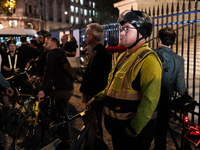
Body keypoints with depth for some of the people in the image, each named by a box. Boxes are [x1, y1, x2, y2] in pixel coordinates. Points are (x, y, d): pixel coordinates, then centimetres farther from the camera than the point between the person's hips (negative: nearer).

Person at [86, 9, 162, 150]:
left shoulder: (148, 59, -19)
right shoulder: (124, 56, 11)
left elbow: (150, 100, -26)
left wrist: (133, 129, -24)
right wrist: (97, 99, 11)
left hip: (135, 131, -8)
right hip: (117, 125, 9)